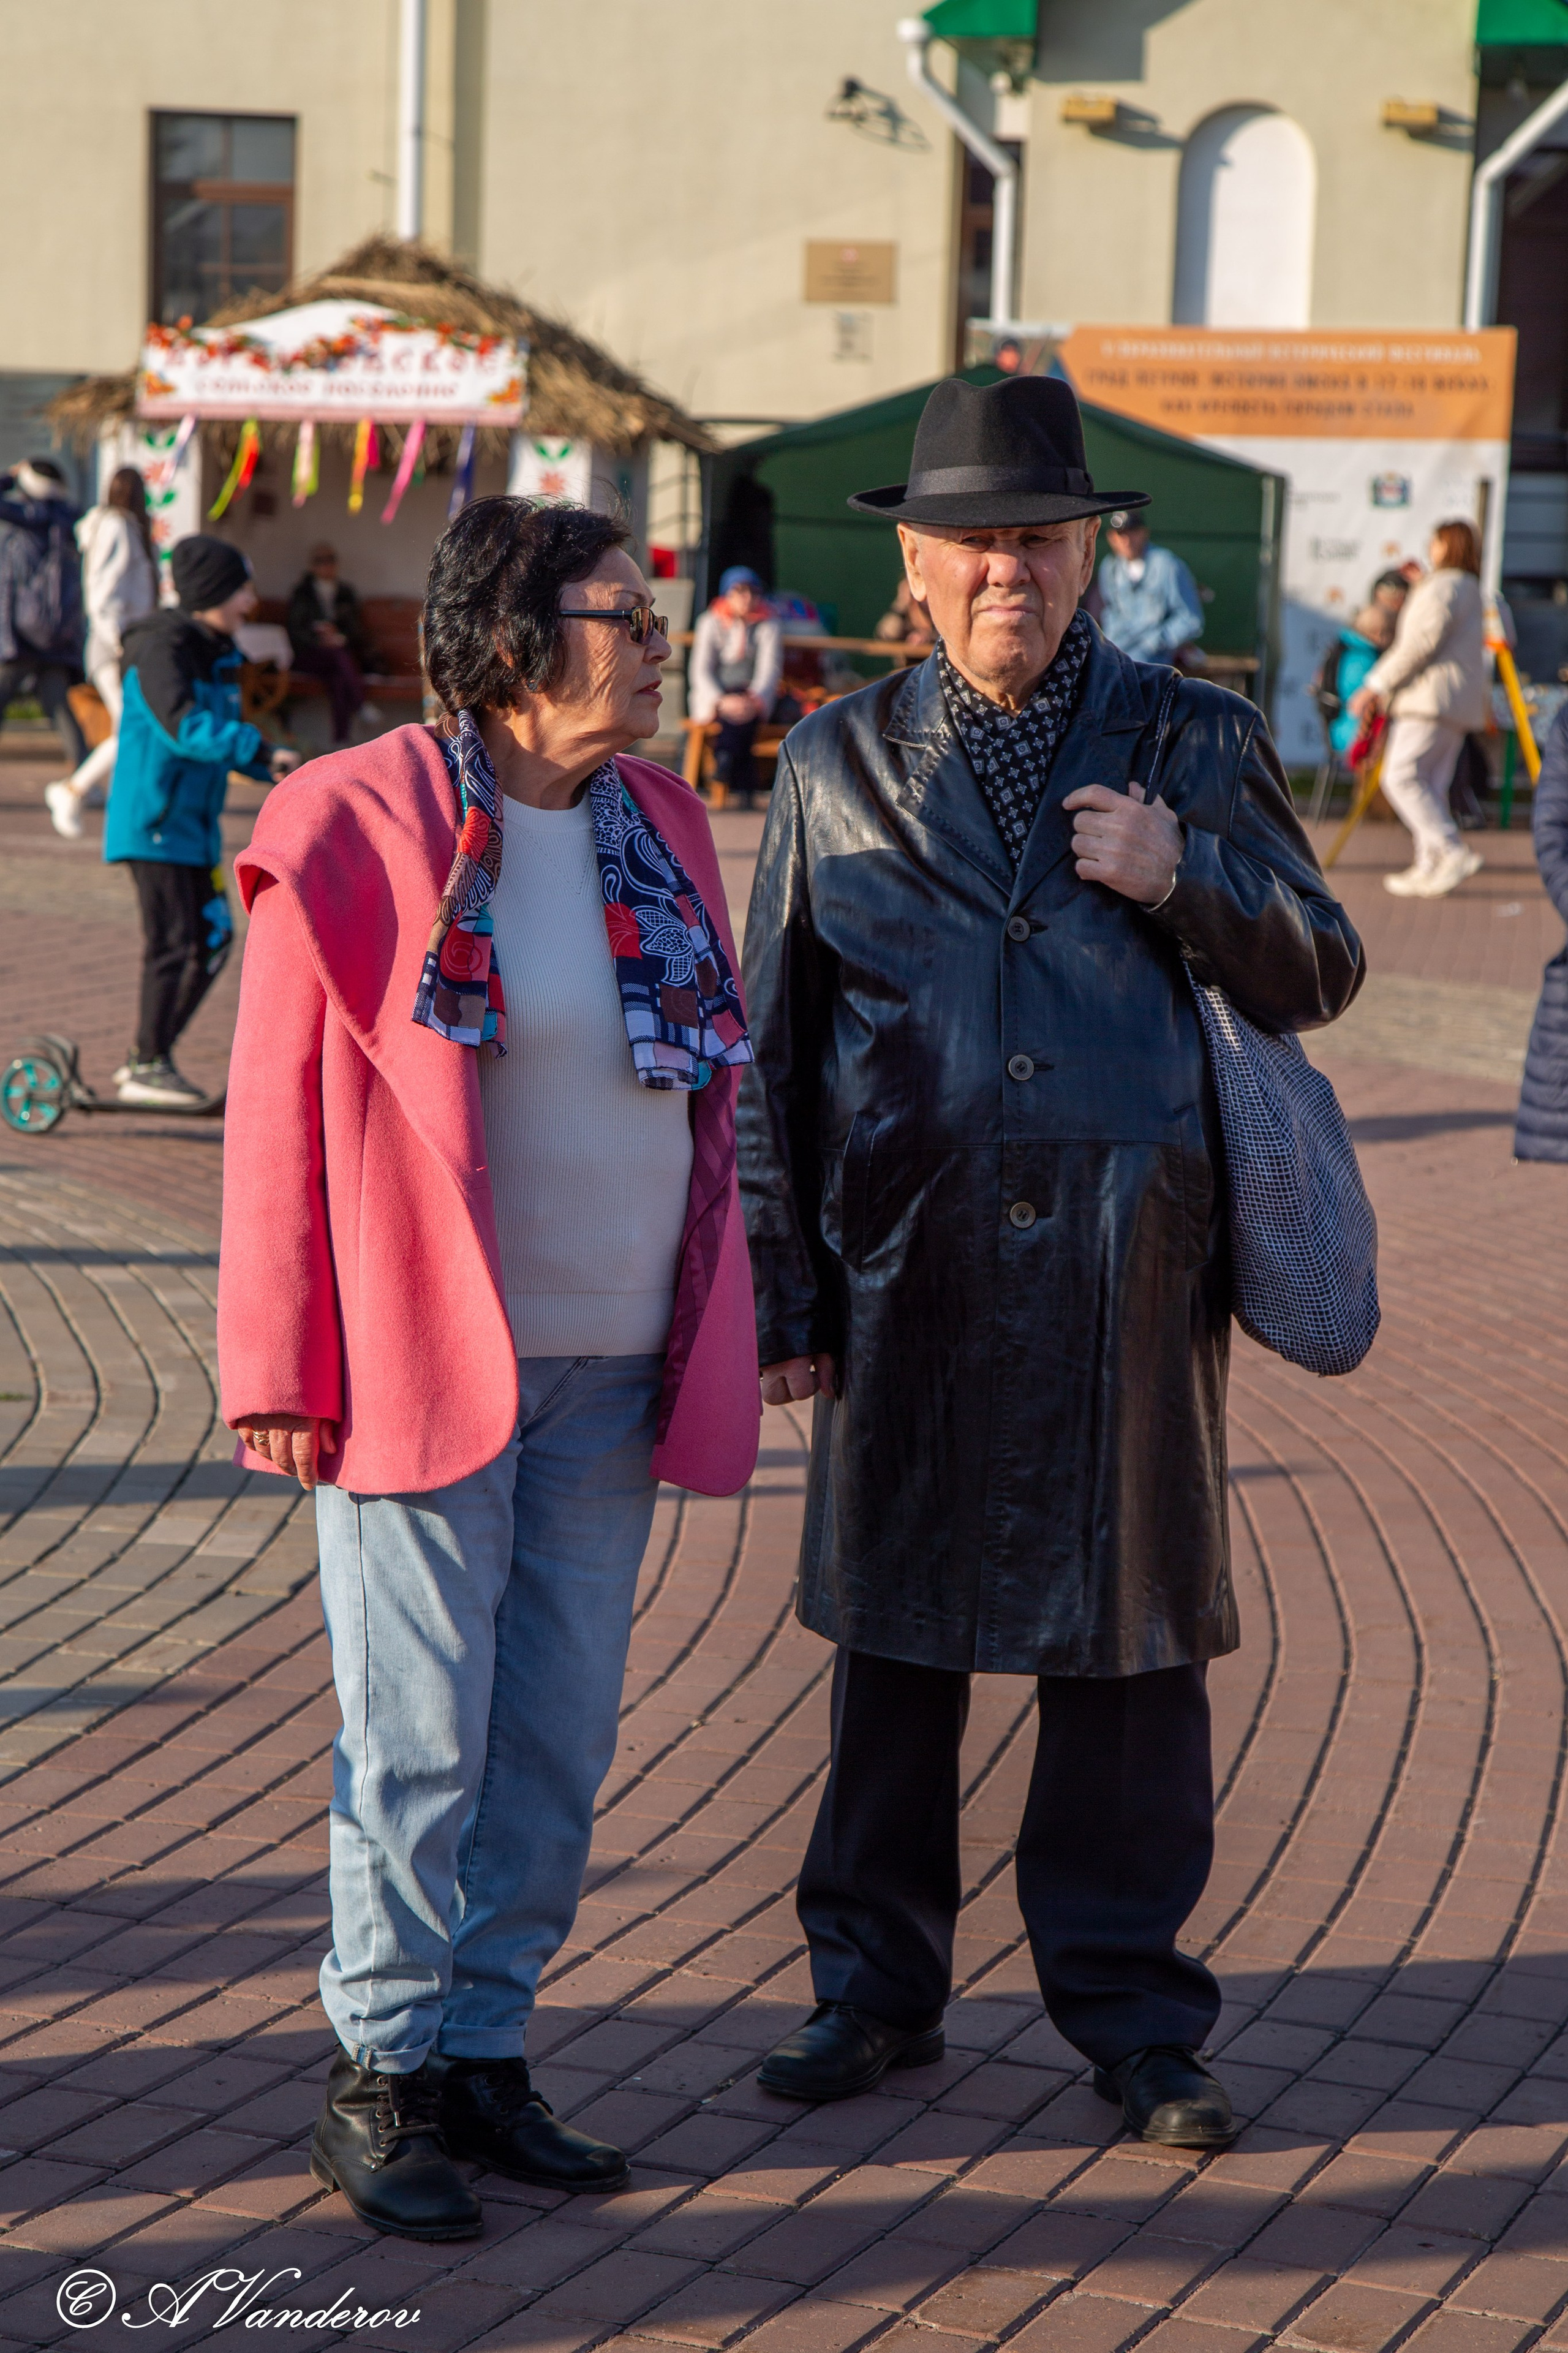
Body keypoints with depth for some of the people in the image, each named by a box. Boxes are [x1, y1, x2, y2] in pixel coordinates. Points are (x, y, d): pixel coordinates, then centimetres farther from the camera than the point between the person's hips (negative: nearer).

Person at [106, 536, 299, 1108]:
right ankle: (148, 1067, 2)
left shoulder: (217, 651, 13)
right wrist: (263, 751, -35)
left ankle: (146, 1057, 18)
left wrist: (270, 767, 5)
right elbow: (185, 728, -30)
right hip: (154, 819, -9)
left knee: (212, 938, 9)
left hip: (195, 820, 9)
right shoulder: (163, 647, -16)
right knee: (173, 942, -8)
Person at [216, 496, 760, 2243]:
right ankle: (377, 2083, 15)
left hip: (611, 1373, 6)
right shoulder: (354, 827, -8)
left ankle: (481, 2051, 23)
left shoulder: (659, 827, 11)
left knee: (560, 1735, 10)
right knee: (420, 1737, 0)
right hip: (425, 1362, -6)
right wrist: (282, 1370, -11)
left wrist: (717, 1340, 15)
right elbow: (279, 1117, -8)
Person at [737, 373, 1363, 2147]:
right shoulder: (840, 763, 8)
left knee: (1134, 1638, 5)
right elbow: (771, 1048, 9)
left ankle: (1129, 2010, 19)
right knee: (893, 1633, 9)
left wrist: (1183, 880, -11)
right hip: (909, 1273, 1)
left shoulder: (1197, 743, 7)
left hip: (1129, 1273, 0)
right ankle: (877, 1985, 25)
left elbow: (1318, 977, 8)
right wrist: (783, 1287, 4)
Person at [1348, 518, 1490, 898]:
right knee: (1430, 786, 7)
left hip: (1434, 696, -10)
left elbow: (1422, 643, -17)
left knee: (1400, 776, -14)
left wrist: (1377, 685, -14)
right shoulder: (1470, 590, 24)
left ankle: (1454, 853, -21)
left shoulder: (1444, 586, -9)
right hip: (1457, 704, 10)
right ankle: (1429, 869, 2)